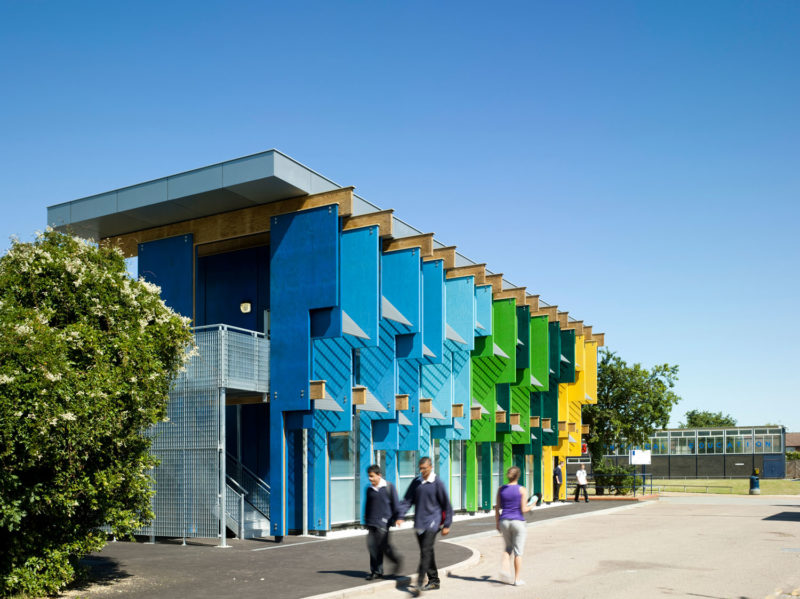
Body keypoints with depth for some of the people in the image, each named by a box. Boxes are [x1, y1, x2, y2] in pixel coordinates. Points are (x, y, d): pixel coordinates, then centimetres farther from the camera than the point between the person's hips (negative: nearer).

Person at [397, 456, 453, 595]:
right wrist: (400, 516, -3)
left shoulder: (437, 483, -6)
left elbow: (446, 505, -1)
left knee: (426, 551, -14)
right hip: (419, 523, 6)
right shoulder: (416, 482, 8)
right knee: (426, 552, 11)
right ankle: (433, 580, 24)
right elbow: (407, 500, 10)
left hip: (432, 522, -6)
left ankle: (419, 583, -17)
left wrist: (447, 525, -1)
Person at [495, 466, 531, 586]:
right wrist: (531, 506, 9)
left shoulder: (501, 489, 2)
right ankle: (517, 579, 9)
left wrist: (497, 523, 12)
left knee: (508, 547, 22)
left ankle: (505, 567, -1)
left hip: (504, 521, 3)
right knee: (518, 552, 6)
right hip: (518, 521, -3)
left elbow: (497, 508, 3)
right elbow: (524, 509, -11)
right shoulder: (522, 490, -8)